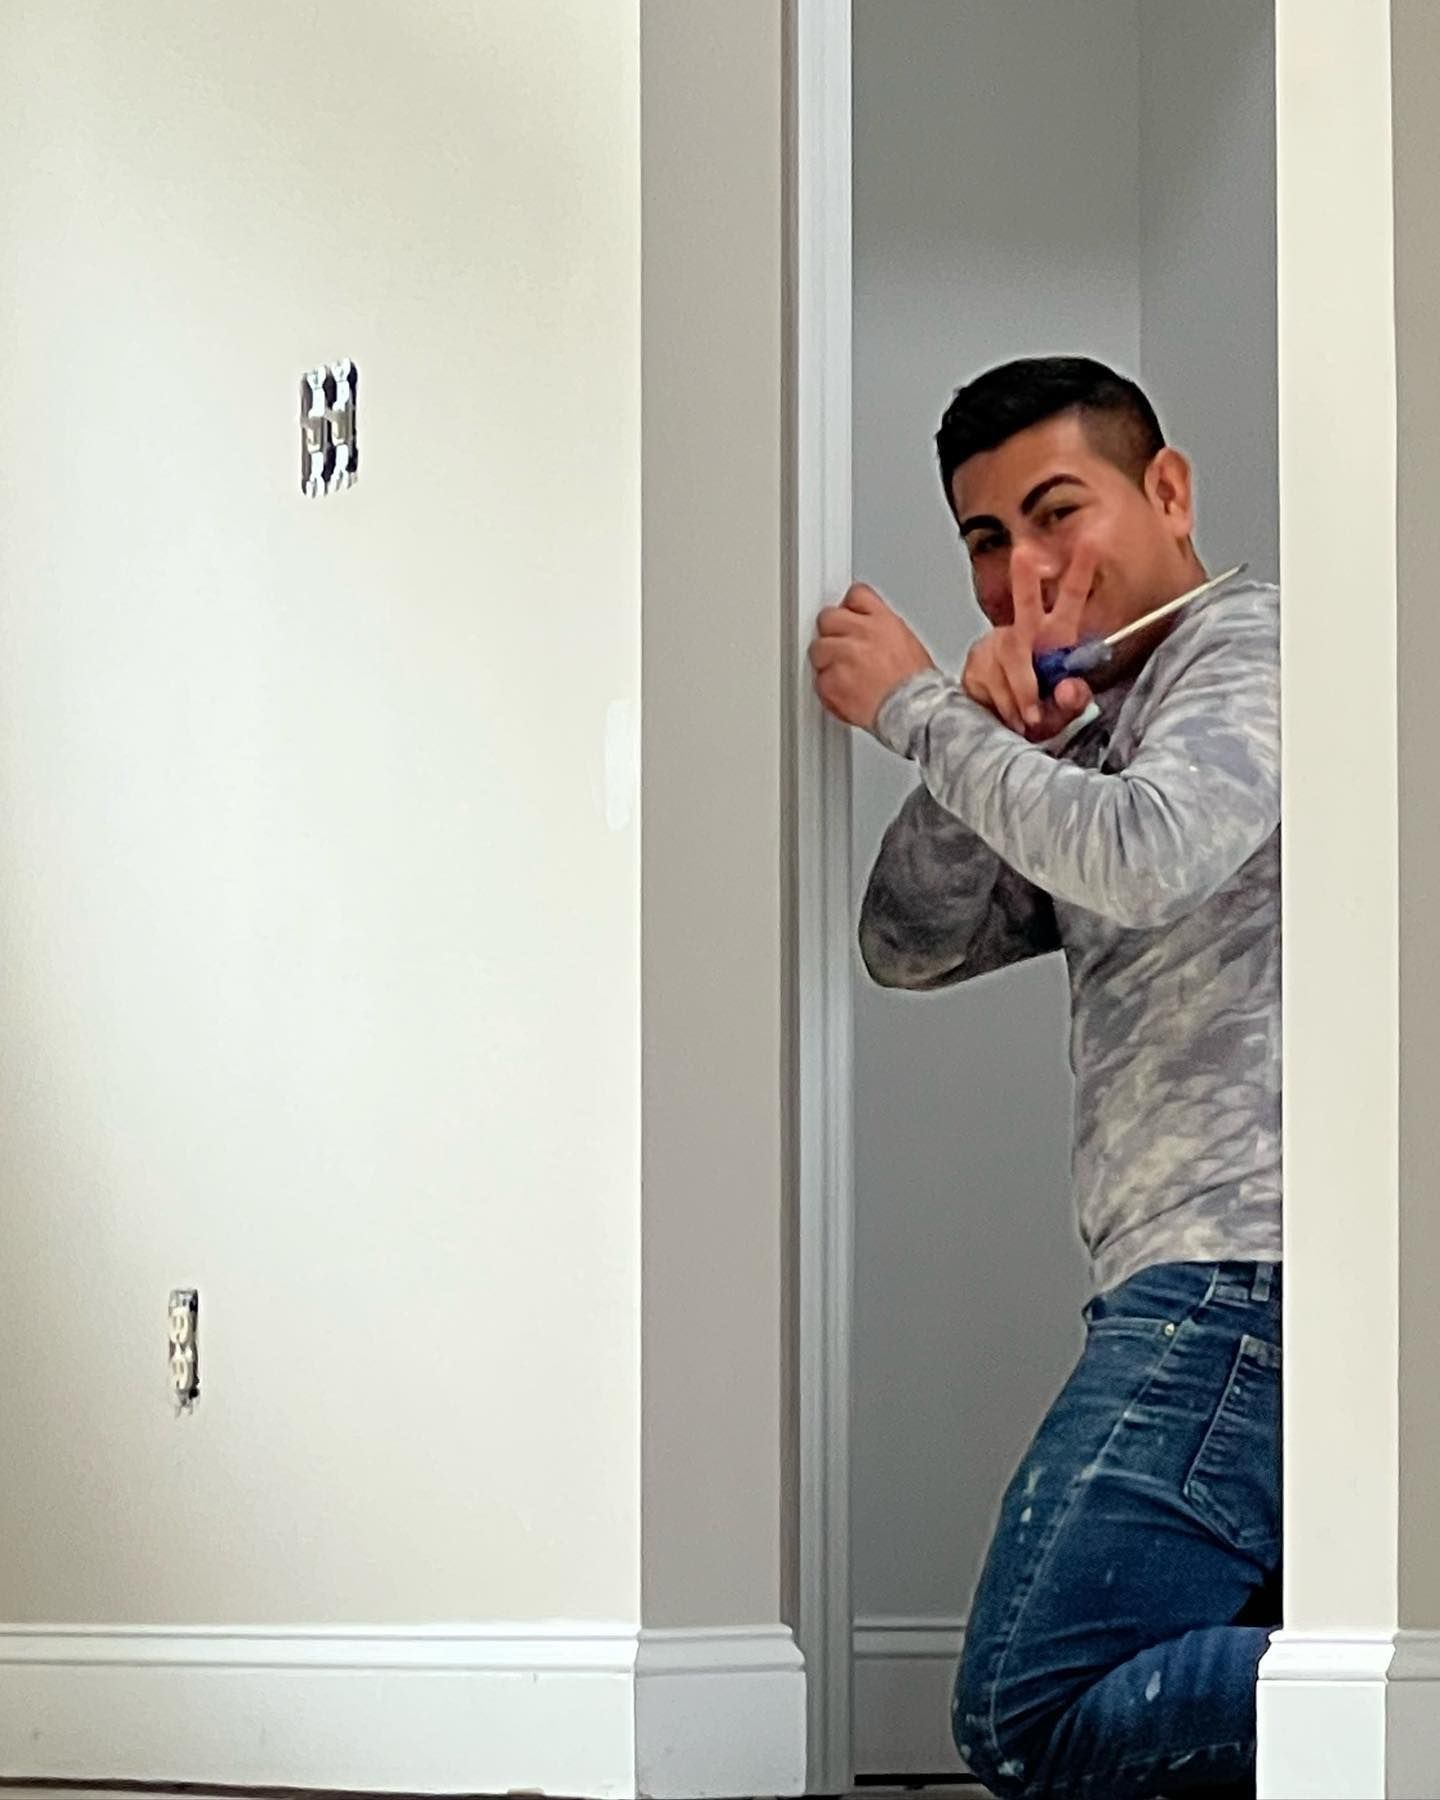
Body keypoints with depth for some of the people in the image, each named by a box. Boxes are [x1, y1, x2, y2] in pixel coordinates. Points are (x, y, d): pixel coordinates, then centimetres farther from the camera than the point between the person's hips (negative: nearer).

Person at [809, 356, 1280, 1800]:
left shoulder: (1248, 645, 1)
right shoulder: (1095, 741, 30)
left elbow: (1140, 856, -20)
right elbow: (912, 945, 20)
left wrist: (915, 709, -6)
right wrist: (993, 740, 3)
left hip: (1242, 1268, -11)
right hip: (1209, 1289, 11)